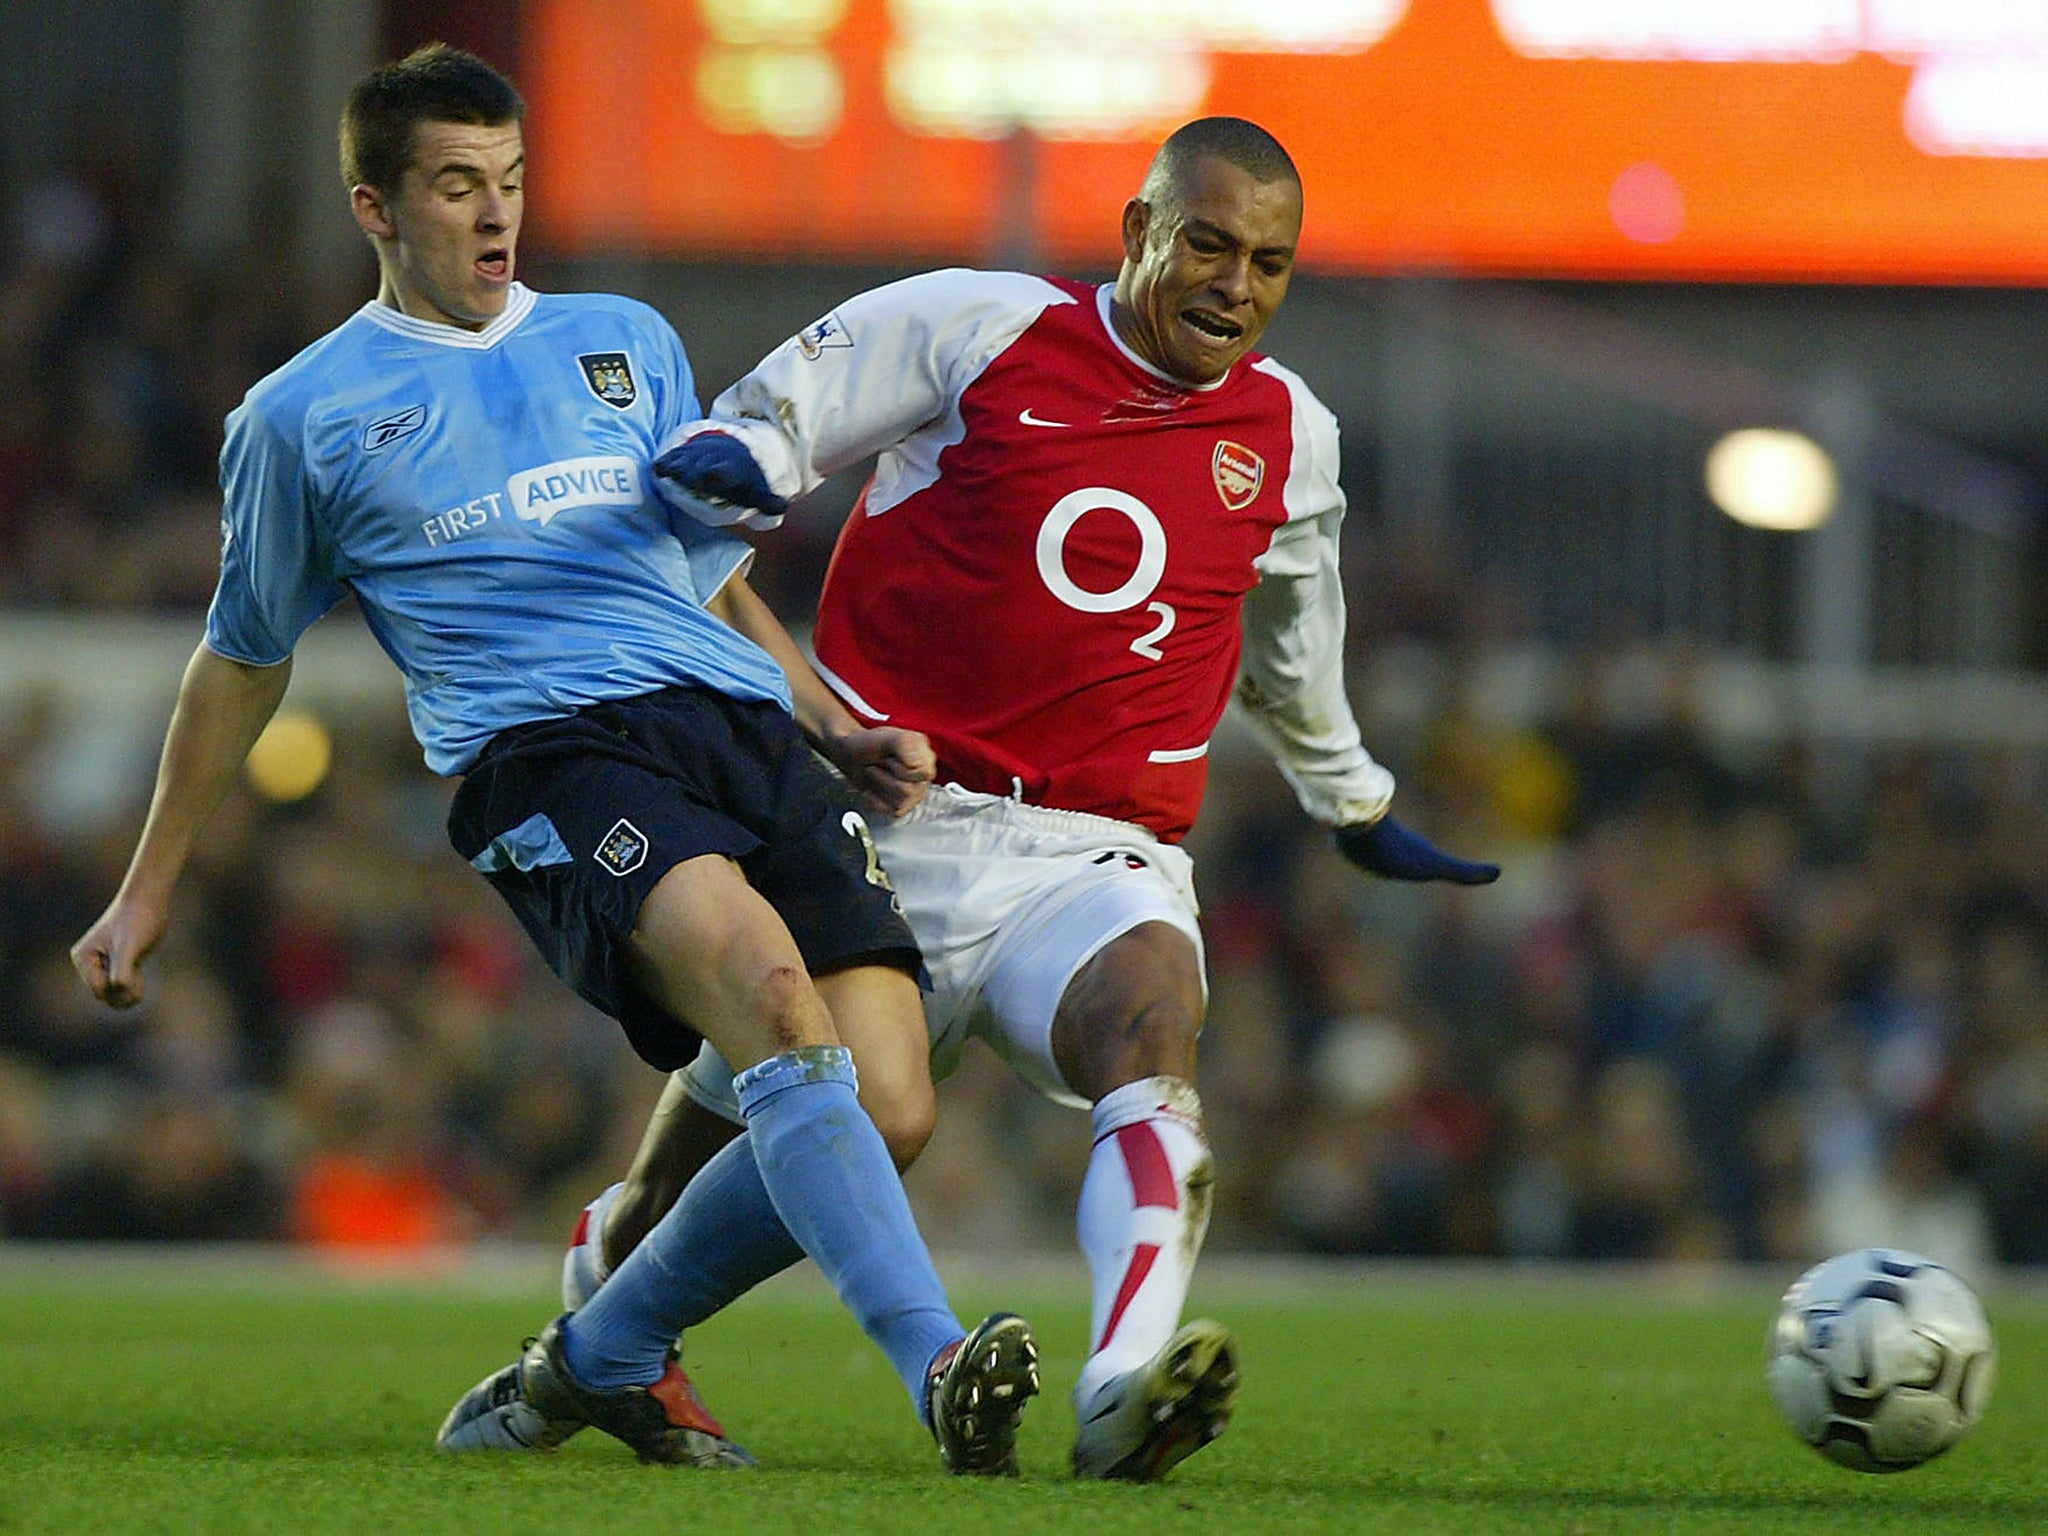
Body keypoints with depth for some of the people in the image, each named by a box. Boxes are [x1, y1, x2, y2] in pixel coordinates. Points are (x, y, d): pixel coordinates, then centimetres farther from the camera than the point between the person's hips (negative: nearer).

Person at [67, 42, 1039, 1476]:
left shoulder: (626, 341, 26)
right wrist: (148, 892, 29)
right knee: (766, 982, -35)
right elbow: (244, 657, 26)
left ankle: (604, 1354, 9)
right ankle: (939, 1365, -44)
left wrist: (841, 730, 20)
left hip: (743, 724, 5)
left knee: (884, 1109, -14)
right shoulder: (304, 416, 16)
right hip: (541, 750, -5)